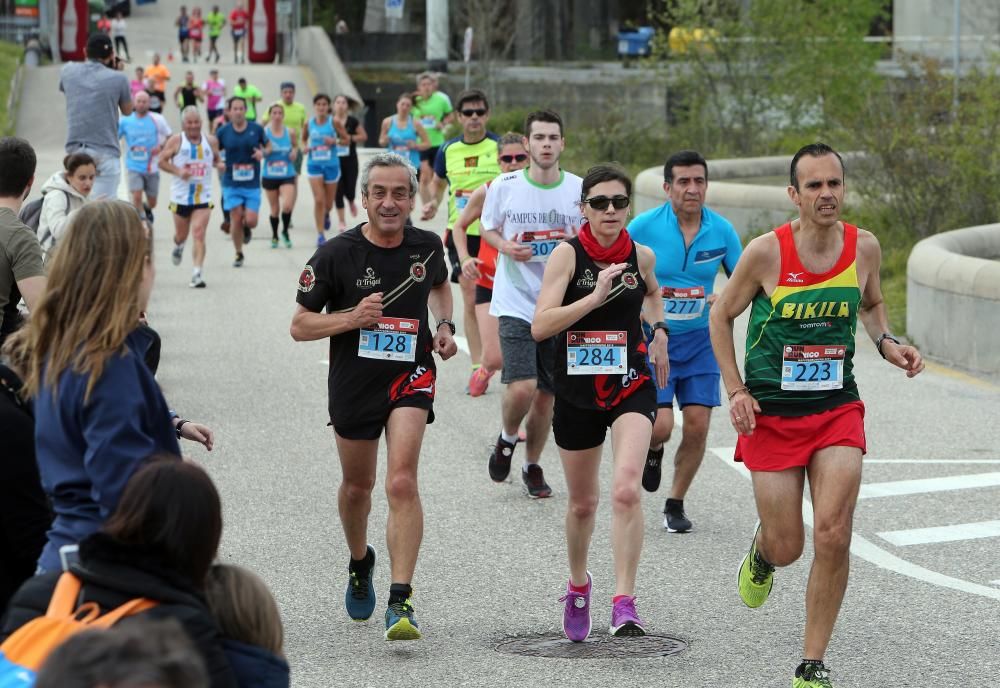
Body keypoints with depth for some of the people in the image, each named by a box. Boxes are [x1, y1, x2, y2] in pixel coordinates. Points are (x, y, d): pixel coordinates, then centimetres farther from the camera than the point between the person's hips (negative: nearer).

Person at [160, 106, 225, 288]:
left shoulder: (211, 141, 3)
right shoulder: (176, 141, -4)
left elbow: (216, 159, 17)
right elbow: (162, 161, -1)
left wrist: (219, 165, -7)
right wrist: (178, 171, -17)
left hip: (203, 196, 0)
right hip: (181, 196, 0)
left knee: (199, 234, -13)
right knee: (181, 235, 15)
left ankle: (197, 273, -16)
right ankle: (178, 246, 52)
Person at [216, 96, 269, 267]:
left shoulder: (256, 129, -2)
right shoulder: (223, 131, -1)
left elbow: (268, 146, 11)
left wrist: (263, 153, -11)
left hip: (252, 184, 0)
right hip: (231, 184, 0)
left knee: (251, 221, -8)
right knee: (236, 221, -2)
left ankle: (246, 228, 30)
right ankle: (238, 254, 16)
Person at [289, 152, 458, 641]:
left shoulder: (426, 246, -2)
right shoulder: (336, 254, -11)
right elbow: (300, 326, -7)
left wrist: (445, 325, 4)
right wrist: (352, 317, -23)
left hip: (411, 374, 0)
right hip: (353, 382, 0)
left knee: (402, 483, -19)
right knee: (357, 484, 19)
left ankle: (400, 602, -21)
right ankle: (359, 563, 49)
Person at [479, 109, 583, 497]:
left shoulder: (580, 190, -2)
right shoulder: (504, 187, -5)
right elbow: (487, 229, 11)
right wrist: (506, 247, -10)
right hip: (516, 303, -2)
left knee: (546, 394, 9)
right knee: (522, 387, -18)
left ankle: (533, 466, 29)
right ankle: (507, 438, 14)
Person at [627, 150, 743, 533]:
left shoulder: (722, 231, -4)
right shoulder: (644, 227, -11)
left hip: (699, 340, 3)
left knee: (697, 426, -3)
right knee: (660, 425, -15)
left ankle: (675, 505, 16)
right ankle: (653, 450, 24)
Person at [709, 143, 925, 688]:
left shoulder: (864, 247, -3)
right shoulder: (765, 253, -13)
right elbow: (721, 316, 2)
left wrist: (886, 344, -2)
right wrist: (736, 390, -6)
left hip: (838, 409, 2)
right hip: (772, 413, -2)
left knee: (833, 536, -14)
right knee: (787, 549, 2)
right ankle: (762, 550, 43)